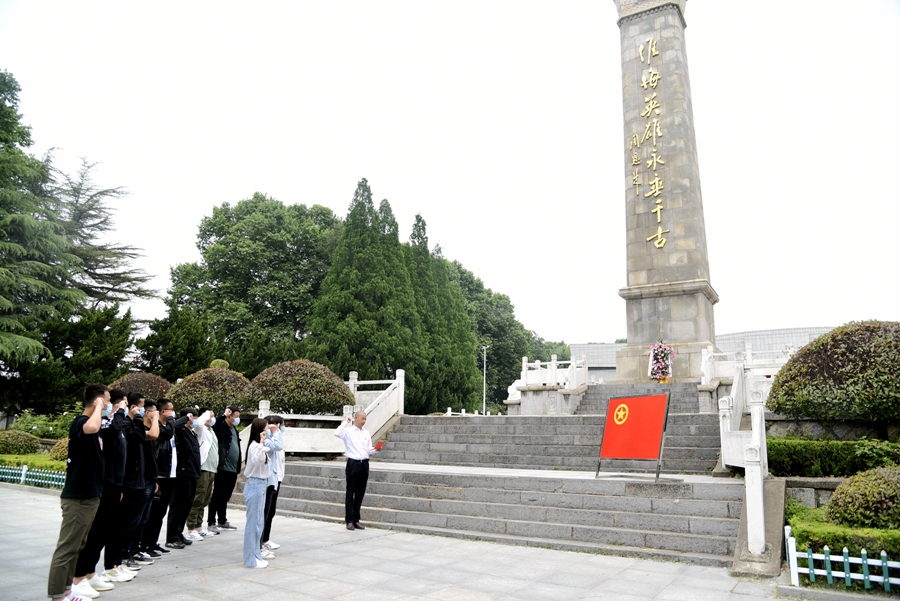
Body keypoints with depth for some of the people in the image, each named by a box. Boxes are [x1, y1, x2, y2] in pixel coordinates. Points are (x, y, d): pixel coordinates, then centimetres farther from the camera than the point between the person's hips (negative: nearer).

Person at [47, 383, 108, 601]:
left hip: (89, 495, 10)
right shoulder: (80, 422, -18)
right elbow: (92, 428, -44)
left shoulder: (90, 423, 13)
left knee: (76, 546, 16)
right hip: (78, 497, -10)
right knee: (67, 548, -3)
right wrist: (98, 406, -27)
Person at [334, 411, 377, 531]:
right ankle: (349, 521, 10)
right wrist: (345, 422, -14)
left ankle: (356, 520, 19)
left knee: (360, 494, 10)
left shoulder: (366, 433, 15)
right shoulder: (348, 431, -2)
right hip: (353, 463, -5)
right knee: (350, 494, 2)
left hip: (364, 464, 5)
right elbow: (337, 433, -24)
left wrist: (375, 450, -4)